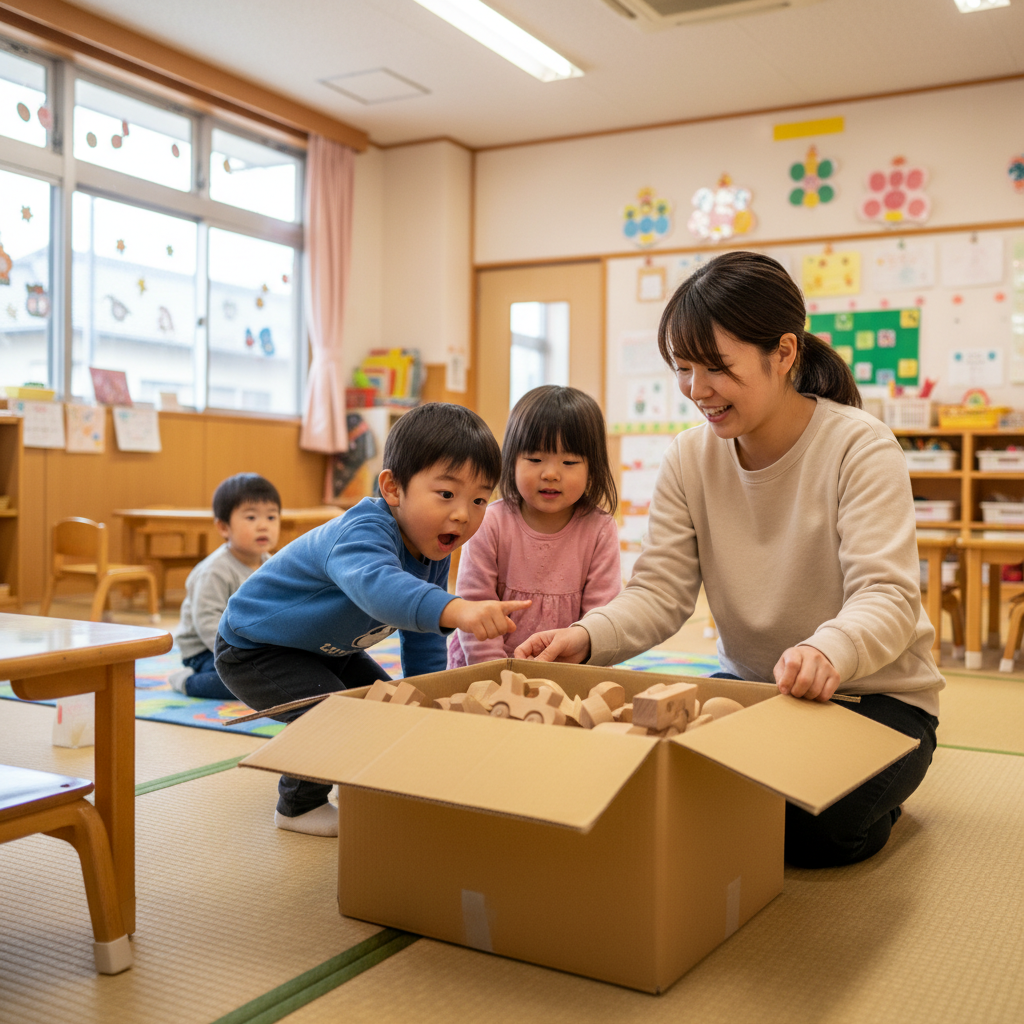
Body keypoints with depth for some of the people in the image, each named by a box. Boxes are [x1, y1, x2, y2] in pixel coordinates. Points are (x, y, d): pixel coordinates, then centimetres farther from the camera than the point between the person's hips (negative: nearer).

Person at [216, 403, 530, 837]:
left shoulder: (434, 552, -10)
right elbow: (377, 585, -63)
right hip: (254, 649, -9)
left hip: (325, 648, 9)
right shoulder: (363, 532, -38)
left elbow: (423, 643, 1)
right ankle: (299, 805, 2)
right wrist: (453, 609, -77)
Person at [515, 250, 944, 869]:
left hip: (874, 697, -4)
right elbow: (660, 593, -9)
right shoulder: (690, 460, -3)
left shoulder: (860, 447, -17)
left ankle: (874, 808, 7)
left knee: (807, 821, -31)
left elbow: (888, 598, -26)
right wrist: (588, 638, -31)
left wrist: (829, 650, -50)